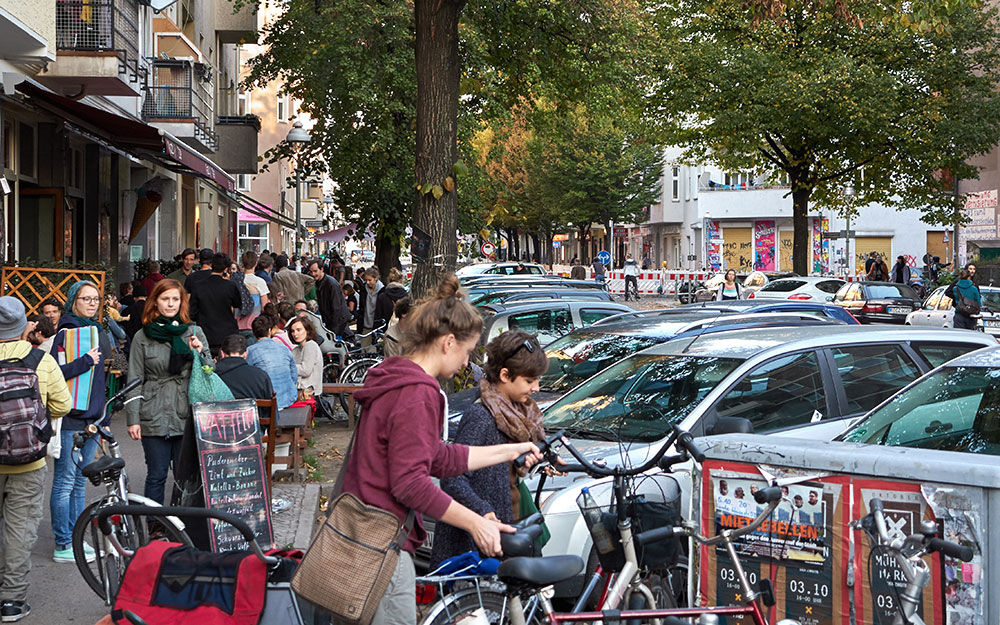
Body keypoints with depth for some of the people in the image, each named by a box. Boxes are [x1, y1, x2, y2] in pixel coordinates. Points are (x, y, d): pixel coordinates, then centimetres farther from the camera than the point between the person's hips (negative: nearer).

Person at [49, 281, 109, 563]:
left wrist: (103, 415, 22)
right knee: (65, 481, -3)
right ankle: (63, 545, 2)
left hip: (91, 417, 7)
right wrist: (86, 361, -20)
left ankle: (76, 539, 20)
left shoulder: (98, 332, 15)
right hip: (69, 418, -7)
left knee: (80, 482, 13)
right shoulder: (66, 333, -8)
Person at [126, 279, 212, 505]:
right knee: (156, 475, 3)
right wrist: (133, 418, -2)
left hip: (187, 416, 1)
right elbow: (135, 381, 4)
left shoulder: (194, 332, 9)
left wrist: (200, 353, -9)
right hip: (154, 417, -1)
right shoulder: (143, 337, 6)